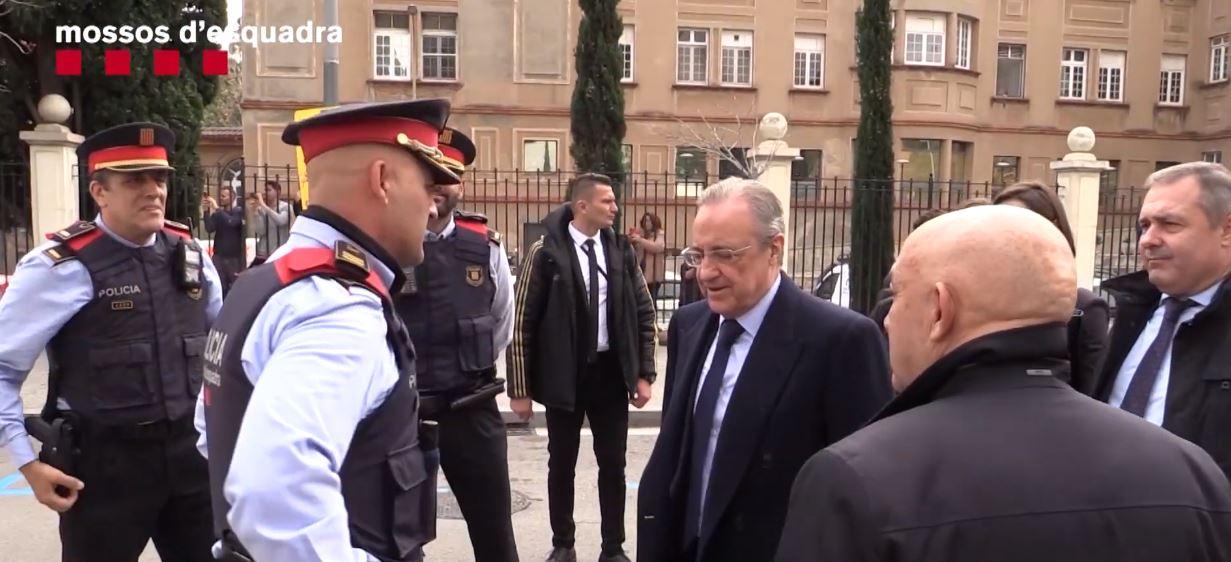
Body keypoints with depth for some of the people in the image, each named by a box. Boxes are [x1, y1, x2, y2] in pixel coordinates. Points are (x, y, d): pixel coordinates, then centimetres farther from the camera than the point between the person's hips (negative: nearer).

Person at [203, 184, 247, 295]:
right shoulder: (217, 214, 10)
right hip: (218, 256, 3)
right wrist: (207, 211, -13)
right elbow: (209, 229, -5)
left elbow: (231, 222, -19)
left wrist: (217, 208, -19)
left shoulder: (239, 212, 1)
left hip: (234, 257, -3)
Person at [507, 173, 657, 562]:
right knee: (562, 464, 12)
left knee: (613, 465, 11)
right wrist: (520, 387, -8)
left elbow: (644, 313, 7)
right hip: (564, 375, -3)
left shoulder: (622, 251, 1)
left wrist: (644, 373, 2)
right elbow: (522, 322, -8)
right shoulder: (545, 252, -10)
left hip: (611, 372, 3)